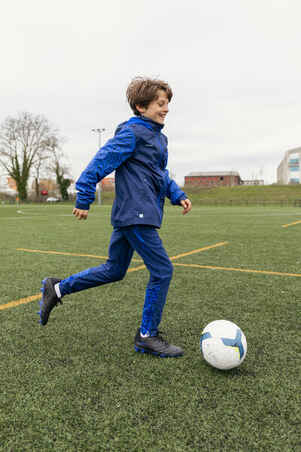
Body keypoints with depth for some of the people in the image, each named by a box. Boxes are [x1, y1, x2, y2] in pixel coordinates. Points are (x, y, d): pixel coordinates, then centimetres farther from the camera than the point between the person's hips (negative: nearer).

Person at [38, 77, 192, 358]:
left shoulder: (158, 137, 19)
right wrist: (84, 200, -14)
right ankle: (147, 336, 10)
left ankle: (57, 289, 30)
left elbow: (161, 174, 27)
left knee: (114, 271, 18)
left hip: (128, 217, 10)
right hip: (137, 215, -10)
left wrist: (177, 195, 14)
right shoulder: (132, 133, -10)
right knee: (162, 271, -5)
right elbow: (101, 163, -14)